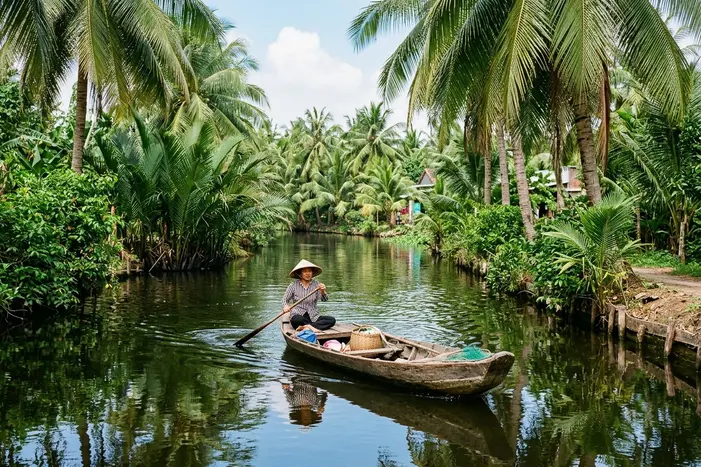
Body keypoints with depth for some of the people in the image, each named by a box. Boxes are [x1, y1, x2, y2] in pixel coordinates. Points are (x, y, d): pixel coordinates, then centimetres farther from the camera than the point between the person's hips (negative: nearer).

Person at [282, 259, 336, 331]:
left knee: (332, 320, -23)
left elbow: (325, 299, -6)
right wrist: (285, 306, -23)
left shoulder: (316, 285, 3)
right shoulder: (293, 286, 1)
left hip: (313, 317, 3)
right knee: (295, 320, -38)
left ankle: (306, 327, -27)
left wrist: (323, 292, -30)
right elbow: (285, 299, 1)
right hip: (298, 315, -3)